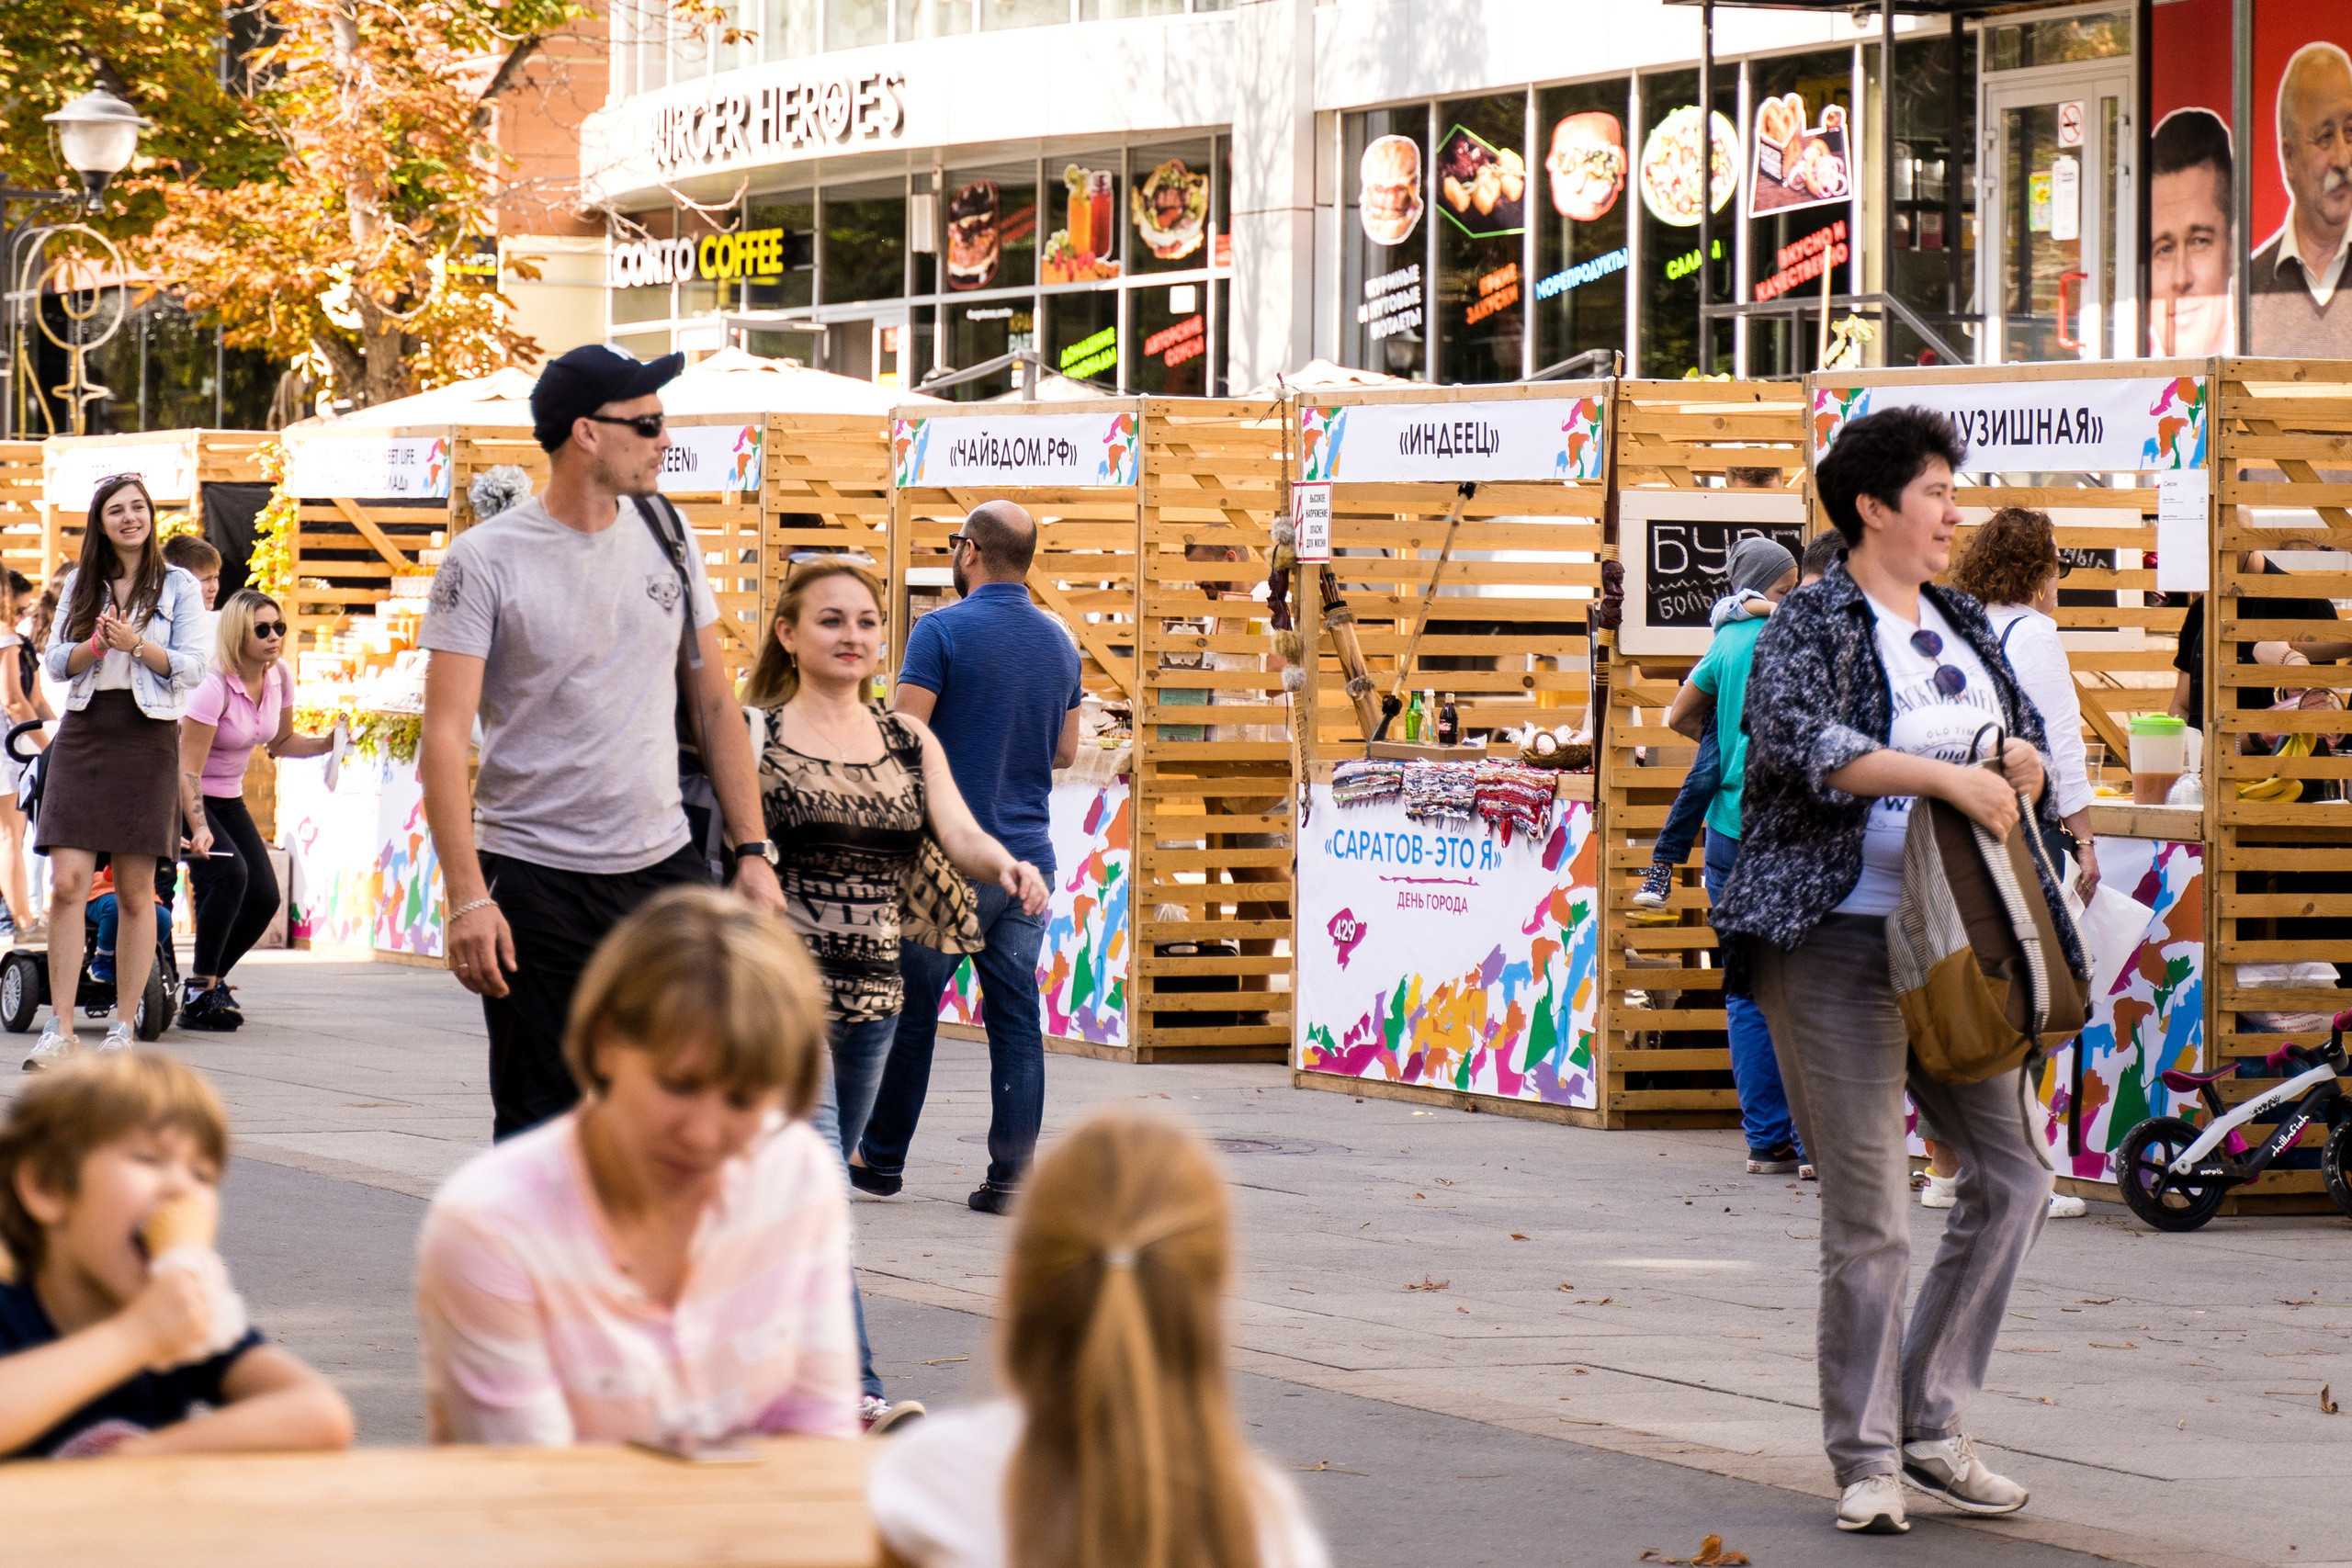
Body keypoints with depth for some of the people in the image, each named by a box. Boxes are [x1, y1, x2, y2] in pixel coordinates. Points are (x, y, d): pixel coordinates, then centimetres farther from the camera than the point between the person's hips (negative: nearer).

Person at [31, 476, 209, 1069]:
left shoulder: (178, 586, 6)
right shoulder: (80, 584, 14)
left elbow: (192, 668, -1)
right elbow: (56, 661, 9)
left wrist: (137, 645, -16)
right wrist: (96, 645, -11)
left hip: (146, 737, -2)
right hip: (84, 733, 2)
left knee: (135, 892, 1)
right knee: (67, 883, -9)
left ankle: (123, 1028, 8)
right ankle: (60, 1030, -8)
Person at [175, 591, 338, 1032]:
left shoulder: (279, 677, -4)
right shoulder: (214, 686, -26)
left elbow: (280, 743, 12)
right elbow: (188, 769, -27)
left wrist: (326, 744, -6)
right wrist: (198, 829, -37)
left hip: (228, 799, 7)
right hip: (181, 799, -7)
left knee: (264, 897, -5)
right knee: (229, 873, -28)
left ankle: (208, 982, 17)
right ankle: (200, 992, -19)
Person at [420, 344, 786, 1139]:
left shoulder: (666, 540, 9)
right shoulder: (486, 561, -7)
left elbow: (714, 704, 14)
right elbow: (444, 738, -11)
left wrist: (751, 851, 6)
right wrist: (467, 895, -19)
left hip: (663, 865, 4)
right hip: (534, 884, -4)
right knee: (541, 1137, 1)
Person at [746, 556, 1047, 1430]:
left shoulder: (910, 743, 12)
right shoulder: (756, 734, -1)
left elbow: (960, 835, -1)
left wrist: (1007, 867, -23)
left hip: (873, 993, 6)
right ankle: (852, 1392, -23)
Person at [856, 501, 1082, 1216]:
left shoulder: (942, 631, -11)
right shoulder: (1058, 642, 9)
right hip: (1028, 855, 5)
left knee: (910, 1009, 7)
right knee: (1016, 1018, 4)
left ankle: (881, 1158, 17)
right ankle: (1012, 1176, 0)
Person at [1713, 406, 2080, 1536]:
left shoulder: (1960, 625, 16)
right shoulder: (1811, 625, -6)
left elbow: (2024, 729, 25)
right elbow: (1798, 744, -24)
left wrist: (2022, 759, 0)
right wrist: (1947, 774, -31)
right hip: (1837, 940, -7)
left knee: (2011, 1177, 5)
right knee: (1870, 1211, -6)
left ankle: (1931, 1426, 16)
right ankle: (1864, 1461, 5)